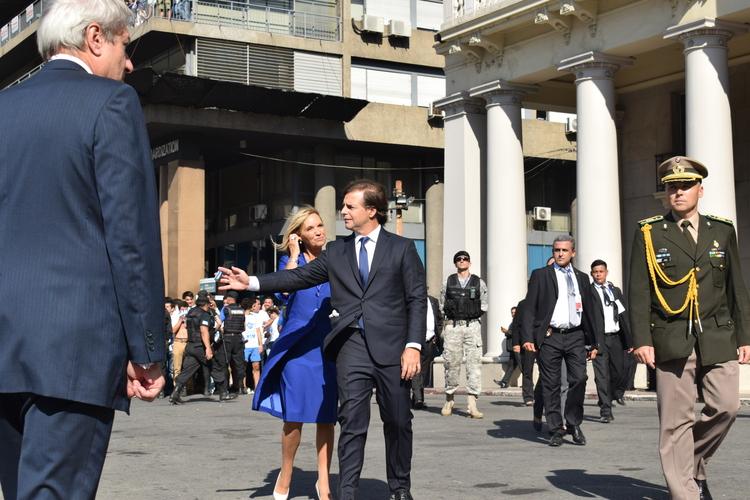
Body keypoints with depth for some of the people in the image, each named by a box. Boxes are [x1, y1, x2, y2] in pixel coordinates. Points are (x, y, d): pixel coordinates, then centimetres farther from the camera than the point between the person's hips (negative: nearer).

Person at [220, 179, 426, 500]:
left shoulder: (402, 248, 4)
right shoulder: (336, 252, 12)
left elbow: (417, 299, 1)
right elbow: (299, 277, 7)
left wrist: (413, 346, -8)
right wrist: (252, 282, -3)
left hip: (391, 347, -1)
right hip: (352, 347, 2)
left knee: (398, 422, 8)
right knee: (352, 423, -3)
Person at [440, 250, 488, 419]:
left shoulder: (478, 283, 11)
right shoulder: (448, 282, 12)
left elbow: (484, 305, 14)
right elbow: (442, 303, 16)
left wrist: (475, 313, 3)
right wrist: (450, 310, 3)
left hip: (472, 325, 0)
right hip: (452, 326, 0)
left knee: (474, 362, -9)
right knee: (451, 363, 2)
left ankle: (472, 404, -11)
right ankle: (449, 401, 17)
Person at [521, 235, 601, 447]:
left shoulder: (582, 278, 17)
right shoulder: (540, 275, 6)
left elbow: (589, 311, 20)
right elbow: (529, 308, 1)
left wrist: (594, 342, 16)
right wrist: (527, 338, -10)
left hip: (576, 336, 2)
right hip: (549, 336, -2)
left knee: (579, 379, -10)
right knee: (551, 385, -1)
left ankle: (574, 423, 8)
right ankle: (556, 430, 9)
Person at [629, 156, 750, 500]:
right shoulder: (649, 234, 5)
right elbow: (638, 291, 0)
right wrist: (641, 339, -8)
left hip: (719, 338, 2)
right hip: (672, 340, -2)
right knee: (675, 419, -3)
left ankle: (695, 465, 18)